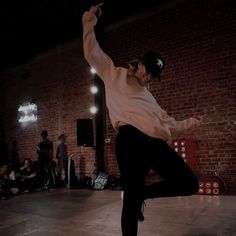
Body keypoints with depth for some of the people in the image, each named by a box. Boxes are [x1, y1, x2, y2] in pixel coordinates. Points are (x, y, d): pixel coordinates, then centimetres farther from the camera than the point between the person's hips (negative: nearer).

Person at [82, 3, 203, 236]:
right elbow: (92, 53, 10)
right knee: (131, 198, -8)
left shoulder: (148, 97, 36)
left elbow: (167, 122, 40)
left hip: (156, 144, 7)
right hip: (132, 140, -7)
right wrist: (90, 19, 6)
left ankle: (142, 193, 14)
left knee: (189, 184, 0)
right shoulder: (115, 75, 19)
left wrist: (191, 122, 44)